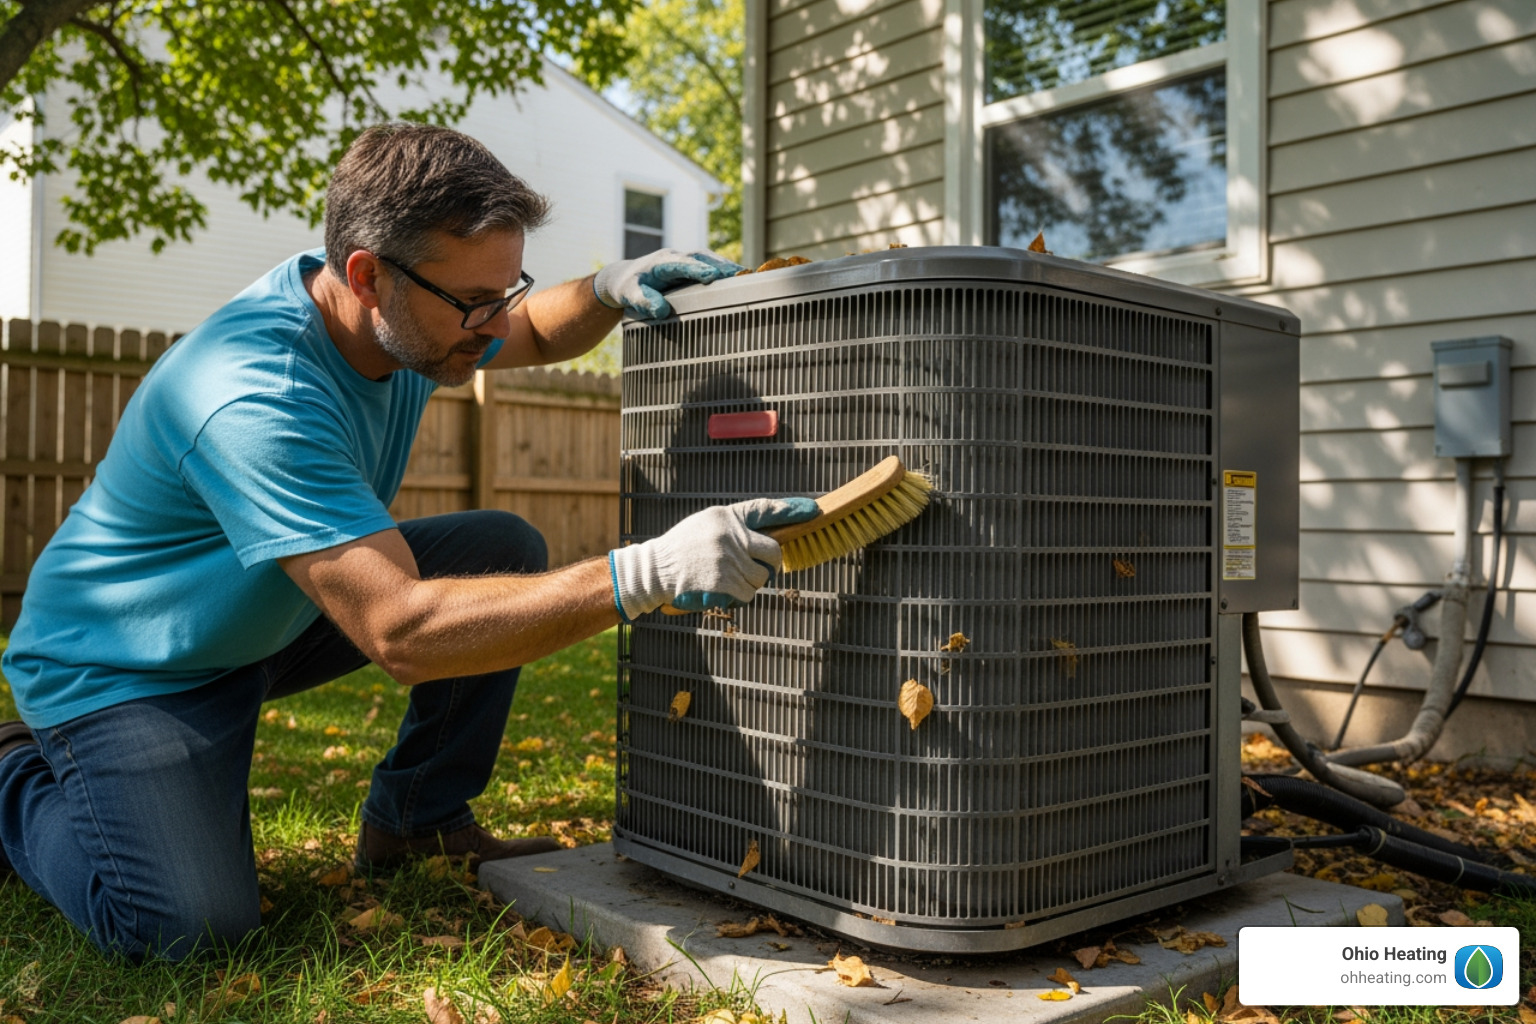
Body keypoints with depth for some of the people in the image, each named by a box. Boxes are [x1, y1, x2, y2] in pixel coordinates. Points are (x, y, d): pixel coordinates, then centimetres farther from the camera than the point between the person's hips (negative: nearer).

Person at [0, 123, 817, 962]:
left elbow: (535, 333, 11)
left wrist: (608, 290, -14)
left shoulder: (411, 317, -11)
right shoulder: (256, 397, -38)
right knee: (188, 924, -24)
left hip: (273, 619, 8)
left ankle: (416, 820, 7)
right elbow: (401, 632, -44)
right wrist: (643, 575, -51)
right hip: (122, 667, -7)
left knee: (505, 551, -6)